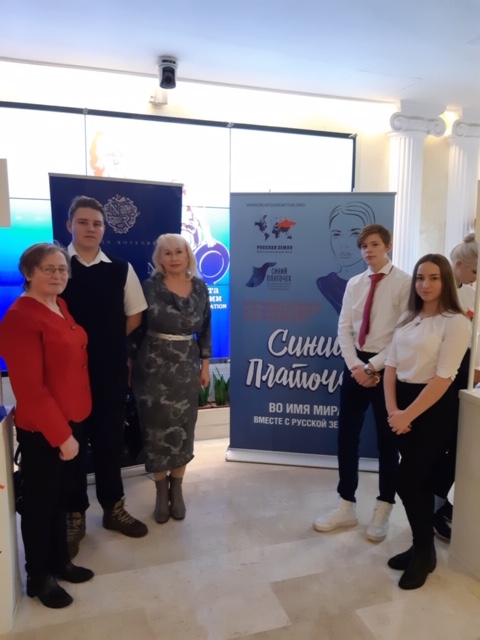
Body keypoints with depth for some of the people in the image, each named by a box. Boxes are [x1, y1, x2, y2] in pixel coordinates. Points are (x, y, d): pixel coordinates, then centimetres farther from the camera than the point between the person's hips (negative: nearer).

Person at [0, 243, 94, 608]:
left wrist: (69, 427, 10)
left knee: (60, 497, 21)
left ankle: (60, 562, 40)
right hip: (41, 431, -8)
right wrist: (61, 434, -19)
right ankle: (38, 577, 32)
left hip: (69, 420, 8)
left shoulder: (60, 306, 5)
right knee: (40, 502, 11)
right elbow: (30, 389, -23)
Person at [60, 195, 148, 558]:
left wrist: (108, 341, 4)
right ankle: (75, 516, 27)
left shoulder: (121, 269, 1)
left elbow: (135, 315, 10)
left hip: (111, 371, 2)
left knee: (110, 439, 13)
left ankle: (114, 508, 31)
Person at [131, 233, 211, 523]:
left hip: (186, 366, 3)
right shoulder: (150, 287, -6)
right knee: (157, 427, 6)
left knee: (183, 428, 9)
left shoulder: (199, 287, 3)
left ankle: (177, 489, 27)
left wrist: (205, 364, 6)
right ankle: (161, 491, 24)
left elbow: (206, 328, 8)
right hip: (154, 366, -2)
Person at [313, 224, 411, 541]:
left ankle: (383, 511, 29)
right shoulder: (354, 284, 8)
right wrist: (355, 365, -9)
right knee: (347, 436, 9)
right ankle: (346, 507, 26)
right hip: (356, 364, 5)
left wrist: (373, 367, -15)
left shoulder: (405, 283, -8)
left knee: (387, 439, 10)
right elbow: (344, 328, 4)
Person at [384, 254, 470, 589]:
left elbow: (443, 377, -18)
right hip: (404, 403, 6)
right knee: (415, 480, 13)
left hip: (435, 409, -6)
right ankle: (421, 546, 32)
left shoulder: (456, 322, -12)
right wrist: (392, 409, -7)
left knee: (413, 480, 0)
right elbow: (392, 365, 5)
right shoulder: (407, 320, 9)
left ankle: (424, 553, 24)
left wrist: (408, 414, -17)